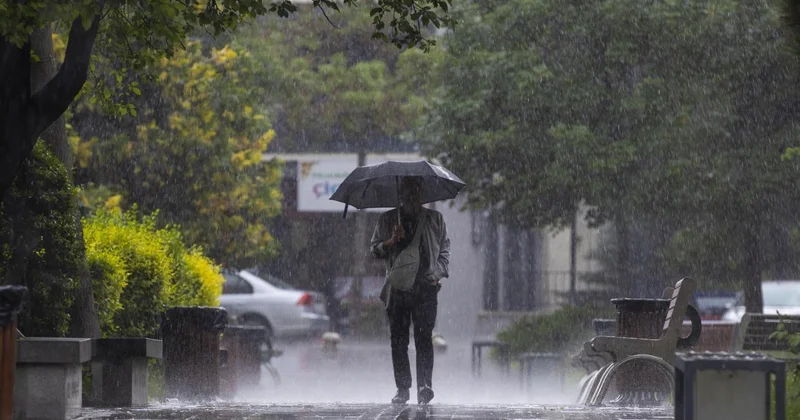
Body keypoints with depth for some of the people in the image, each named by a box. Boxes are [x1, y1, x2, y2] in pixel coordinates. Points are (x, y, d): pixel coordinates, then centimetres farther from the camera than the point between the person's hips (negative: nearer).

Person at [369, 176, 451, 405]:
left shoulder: (434, 219, 13)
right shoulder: (387, 220, 13)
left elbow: (444, 250, 16)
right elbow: (374, 249, 11)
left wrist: (438, 273, 0)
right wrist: (391, 242, -8)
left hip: (426, 287, -1)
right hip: (397, 288, 1)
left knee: (424, 338, -12)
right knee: (398, 341, 0)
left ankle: (424, 386, -17)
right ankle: (402, 388, 7)